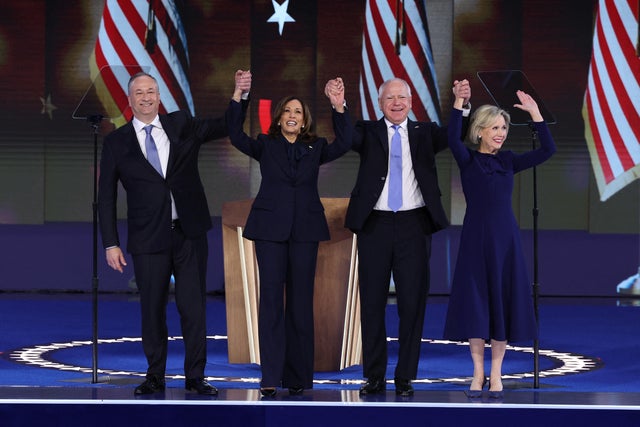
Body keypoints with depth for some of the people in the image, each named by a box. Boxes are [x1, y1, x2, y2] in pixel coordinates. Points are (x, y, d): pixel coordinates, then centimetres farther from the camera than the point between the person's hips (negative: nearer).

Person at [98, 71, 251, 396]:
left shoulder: (181, 125, 7)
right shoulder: (116, 142, 3)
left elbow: (225, 126, 5)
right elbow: (106, 197, 3)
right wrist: (111, 244, -3)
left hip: (189, 233, 1)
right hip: (149, 238, -1)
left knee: (193, 307, 1)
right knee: (152, 309, 6)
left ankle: (195, 377, 9)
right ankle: (155, 377, 19)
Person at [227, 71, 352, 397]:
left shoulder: (315, 148, 11)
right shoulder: (266, 146, 8)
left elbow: (343, 143, -6)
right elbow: (236, 135, -7)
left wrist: (339, 107, -19)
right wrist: (238, 95, -18)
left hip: (305, 229, 1)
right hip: (270, 227, -1)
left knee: (301, 300, 3)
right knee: (271, 298, -5)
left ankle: (298, 376, 9)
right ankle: (270, 377, -5)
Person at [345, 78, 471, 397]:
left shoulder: (424, 133, 10)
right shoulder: (368, 132, 8)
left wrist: (463, 103, -24)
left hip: (413, 225, 0)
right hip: (375, 224, 0)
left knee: (413, 302, 1)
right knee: (372, 302, 5)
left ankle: (405, 378, 10)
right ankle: (374, 377, 14)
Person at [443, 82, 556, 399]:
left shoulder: (509, 161, 8)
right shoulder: (468, 160, -1)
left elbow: (547, 150, -1)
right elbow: (453, 139, -21)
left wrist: (534, 113, -7)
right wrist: (458, 103, -28)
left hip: (505, 238, 3)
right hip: (476, 238, -3)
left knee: (503, 301, 3)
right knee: (476, 301, 0)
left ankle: (496, 373, 12)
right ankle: (478, 372, 10)